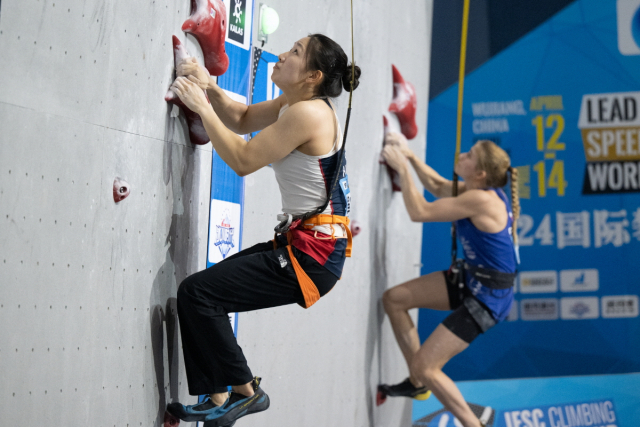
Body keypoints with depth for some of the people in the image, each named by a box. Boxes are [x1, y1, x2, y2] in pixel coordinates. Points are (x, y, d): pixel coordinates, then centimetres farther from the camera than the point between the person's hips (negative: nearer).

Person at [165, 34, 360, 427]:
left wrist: (202, 106, -8)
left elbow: (243, 160, -14)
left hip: (311, 255, -10)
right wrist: (209, 88, 4)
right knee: (204, 290, 14)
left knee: (196, 292, -13)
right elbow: (243, 119, 21)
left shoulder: (307, 113, -18)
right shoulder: (293, 103, 12)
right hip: (303, 243, 10)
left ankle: (245, 390, 1)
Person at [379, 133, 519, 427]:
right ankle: (417, 384, 23)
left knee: (425, 366, -9)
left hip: (487, 298, -10)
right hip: (470, 279, 10)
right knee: (394, 299, 10)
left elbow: (419, 212, -22)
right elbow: (439, 187, 19)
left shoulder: (481, 200, -27)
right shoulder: (479, 189, 0)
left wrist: (402, 168, -14)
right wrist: (410, 156, 8)